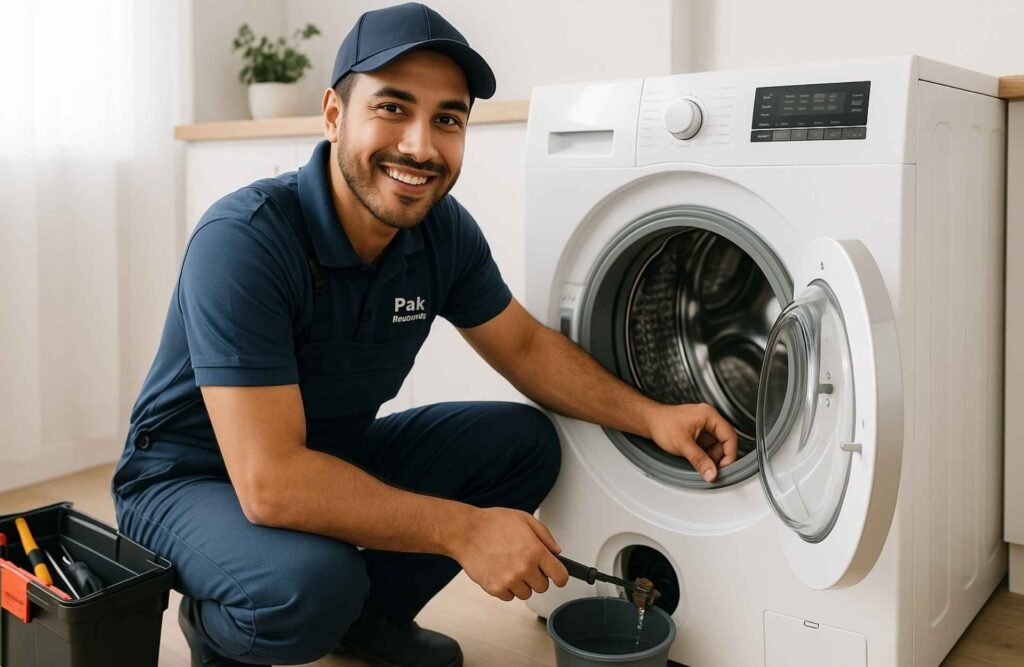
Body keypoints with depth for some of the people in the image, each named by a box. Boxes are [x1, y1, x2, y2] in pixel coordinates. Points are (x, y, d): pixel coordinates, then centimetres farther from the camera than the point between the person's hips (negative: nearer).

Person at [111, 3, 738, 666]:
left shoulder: (444, 229, -10)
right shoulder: (244, 240, -31)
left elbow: (526, 346, 4)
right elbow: (270, 484, -35)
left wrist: (649, 415, -11)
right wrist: (464, 530, -32)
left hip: (335, 456, 7)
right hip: (191, 480, -6)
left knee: (525, 441, -4)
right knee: (313, 580, -36)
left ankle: (367, 611, 11)